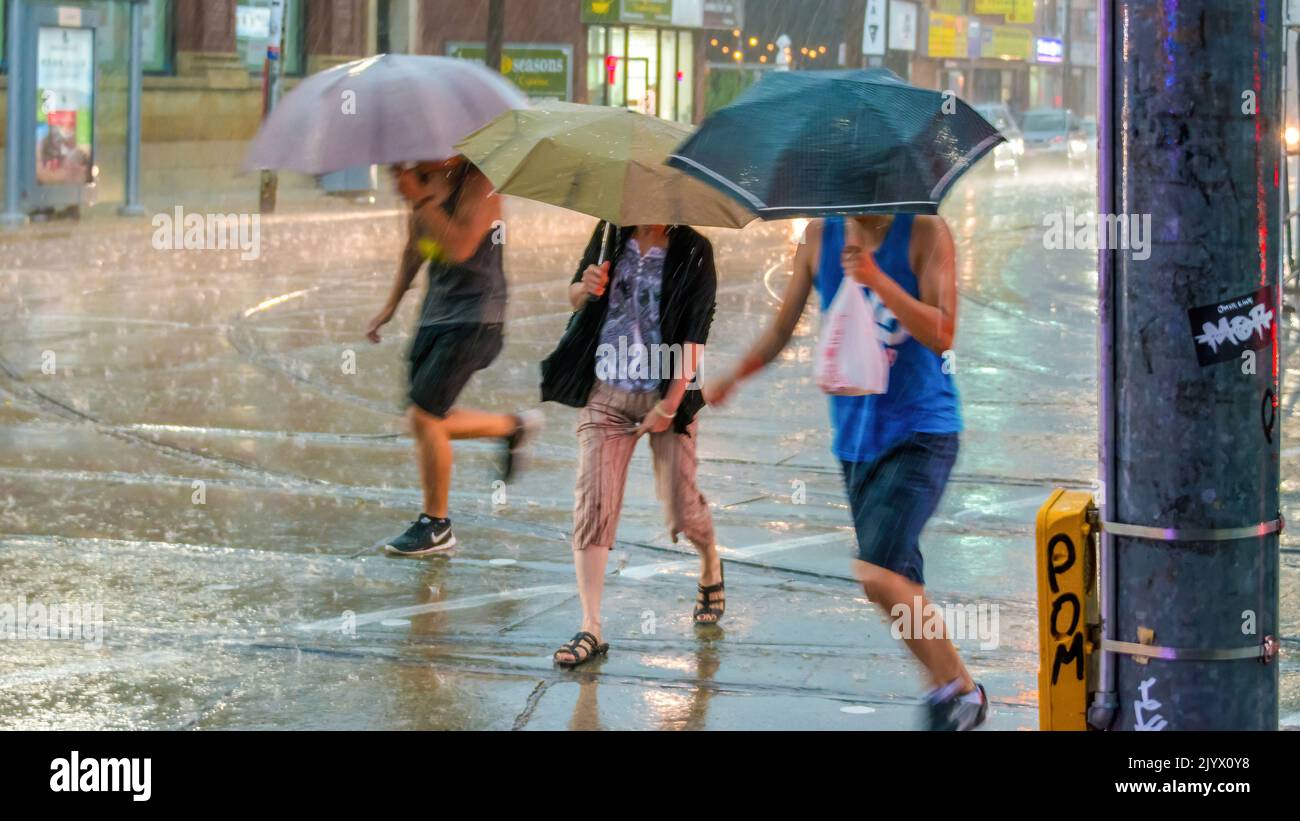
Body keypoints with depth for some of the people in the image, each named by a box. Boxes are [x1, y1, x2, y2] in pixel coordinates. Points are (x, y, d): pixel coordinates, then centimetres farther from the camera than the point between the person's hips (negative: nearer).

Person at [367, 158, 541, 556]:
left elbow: (461, 247, -30)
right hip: (436, 312, 8)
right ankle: (515, 425, 34)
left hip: (474, 317, -8)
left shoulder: (477, 182, -17)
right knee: (431, 423, 11)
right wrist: (390, 306, 20)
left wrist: (420, 200, -30)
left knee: (424, 416, -11)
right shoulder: (422, 180, 6)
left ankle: (436, 526, 4)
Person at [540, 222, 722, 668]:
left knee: (681, 509, 4)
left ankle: (711, 569, 39)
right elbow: (574, 298, 14)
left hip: (666, 396, -2)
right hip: (605, 394, 2)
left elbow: (695, 336, -9)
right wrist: (586, 288, -11)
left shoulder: (692, 251, -7)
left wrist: (670, 404, -13)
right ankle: (591, 628, -5)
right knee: (592, 506, -7)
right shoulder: (611, 235, 2)